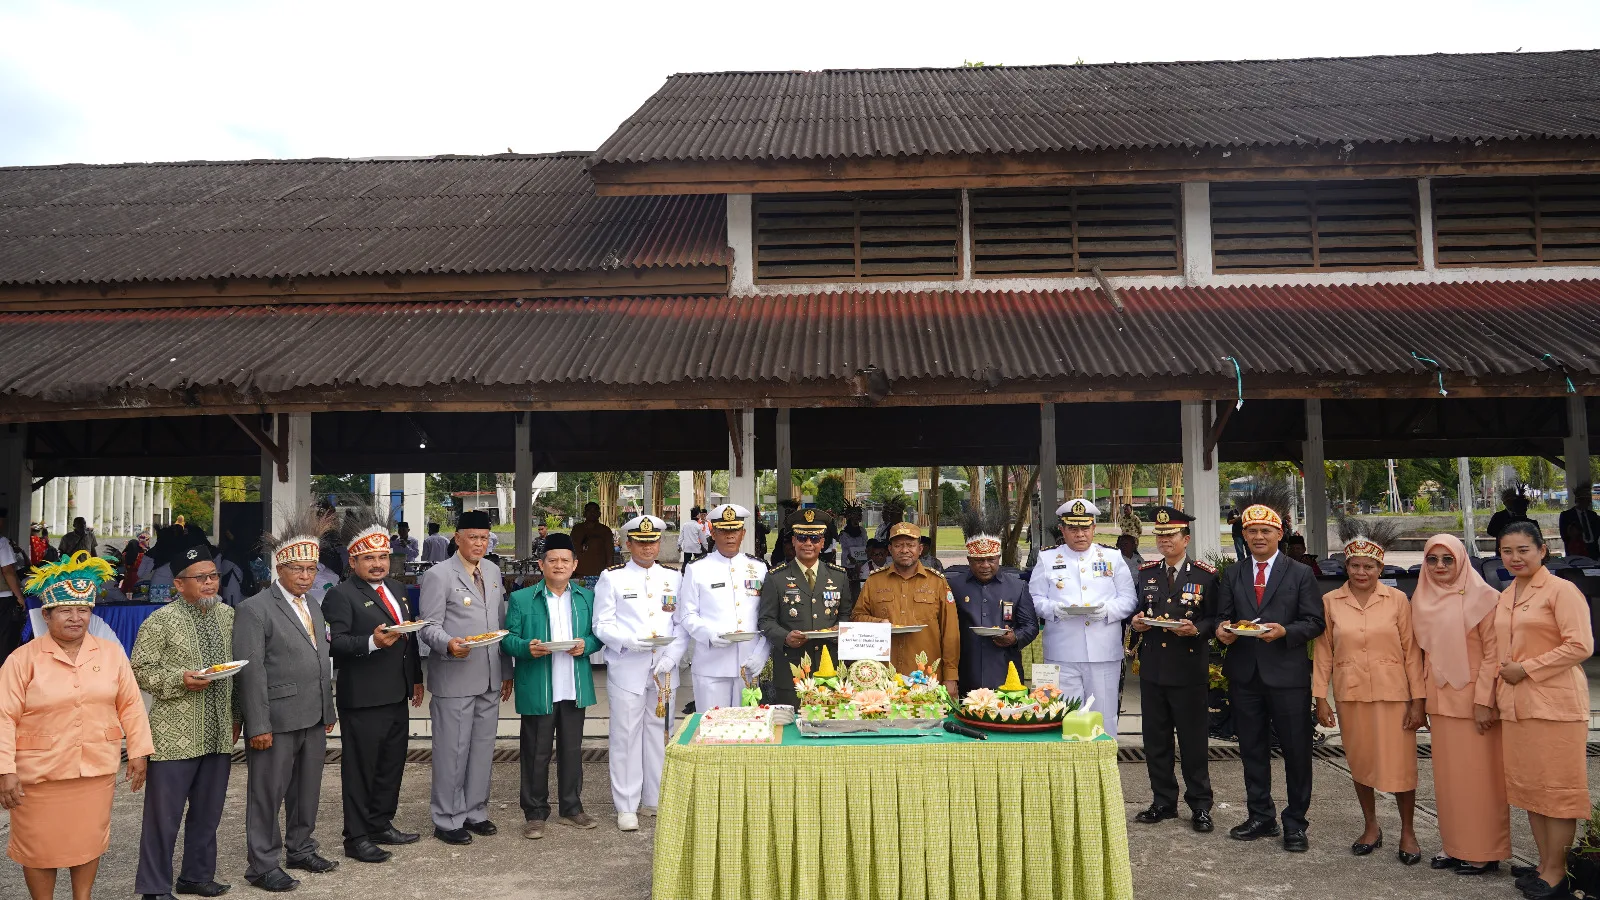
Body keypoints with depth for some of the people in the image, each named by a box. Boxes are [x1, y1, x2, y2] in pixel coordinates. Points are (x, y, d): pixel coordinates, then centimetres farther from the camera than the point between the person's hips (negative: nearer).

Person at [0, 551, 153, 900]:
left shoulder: (111, 654, 2)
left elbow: (130, 705, 5)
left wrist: (139, 751, 2)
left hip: (97, 769, 2)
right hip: (39, 773, -2)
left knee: (90, 841, 14)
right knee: (39, 847, 10)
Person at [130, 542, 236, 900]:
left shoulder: (228, 615, 9)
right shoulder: (161, 620, -6)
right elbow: (140, 670, -6)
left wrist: (236, 717, 15)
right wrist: (179, 680, -20)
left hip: (219, 733, 5)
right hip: (175, 734, -5)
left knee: (208, 811, 13)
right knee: (164, 813, 2)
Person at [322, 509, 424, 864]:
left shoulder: (398, 589, 15)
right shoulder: (341, 595, -10)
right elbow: (334, 643, -21)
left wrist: (416, 678, 18)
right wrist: (372, 642, -34)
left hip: (397, 697, 8)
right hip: (362, 699, -8)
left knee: (392, 765, 17)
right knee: (360, 769, 2)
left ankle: (382, 826, 31)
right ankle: (357, 838, 13)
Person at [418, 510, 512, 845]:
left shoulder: (493, 571, 13)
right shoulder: (438, 576, -7)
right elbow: (429, 626, -10)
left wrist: (506, 670, 16)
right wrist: (449, 645, -30)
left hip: (489, 679, 6)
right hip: (454, 679, -6)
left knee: (483, 748, 13)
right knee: (452, 750, 1)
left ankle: (475, 812, 27)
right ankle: (447, 820, 14)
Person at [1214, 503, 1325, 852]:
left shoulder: (1300, 574, 1)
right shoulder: (1232, 575, 10)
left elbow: (1315, 622, -3)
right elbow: (1223, 616, 11)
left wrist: (1285, 631, -20)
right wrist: (1222, 629, -11)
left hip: (1288, 675, -3)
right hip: (1245, 675, 3)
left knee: (1297, 751, 3)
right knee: (1252, 749, 12)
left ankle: (1295, 823, 15)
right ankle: (1261, 817, 24)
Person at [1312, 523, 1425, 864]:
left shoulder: (1397, 599, -3)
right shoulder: (1331, 601, 0)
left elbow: (1411, 651, -2)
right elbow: (1323, 652, 3)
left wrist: (1418, 699, -5)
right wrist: (1321, 697, 0)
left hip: (1392, 694, -2)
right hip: (1350, 695, 2)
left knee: (1401, 764, 1)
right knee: (1360, 763, 12)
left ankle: (1407, 832, 20)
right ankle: (1371, 827, 29)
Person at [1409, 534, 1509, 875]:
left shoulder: (1482, 598, -8)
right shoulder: (1422, 600, 9)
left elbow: (1492, 653, -10)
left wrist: (1485, 701, -15)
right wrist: (1422, 700, 11)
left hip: (1473, 700, -5)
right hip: (1440, 702, 6)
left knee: (1478, 775, 1)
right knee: (1447, 776, 10)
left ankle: (1484, 852, 11)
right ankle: (1455, 845, 20)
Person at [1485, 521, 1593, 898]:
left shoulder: (1561, 590, -8)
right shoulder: (1503, 598, 14)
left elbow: (1580, 645, -15)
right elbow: (1491, 653, 17)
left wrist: (1527, 669, -14)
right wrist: (1484, 699, 14)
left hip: (1555, 704, -7)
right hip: (1514, 707, 7)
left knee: (1556, 786, 1)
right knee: (1527, 784, 11)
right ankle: (1545, 864, 21)